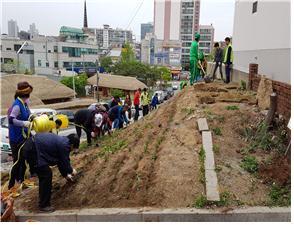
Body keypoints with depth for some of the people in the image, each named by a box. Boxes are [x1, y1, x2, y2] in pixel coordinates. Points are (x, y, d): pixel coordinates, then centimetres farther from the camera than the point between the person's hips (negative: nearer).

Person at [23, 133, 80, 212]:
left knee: (44, 174, 21)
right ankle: (44, 205, 4)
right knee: (46, 175, -7)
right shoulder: (64, 145, -14)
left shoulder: (62, 141, 16)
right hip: (33, 151, -11)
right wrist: (71, 171, 14)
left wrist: (66, 175, 33)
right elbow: (65, 162, -7)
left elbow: (61, 161, 26)